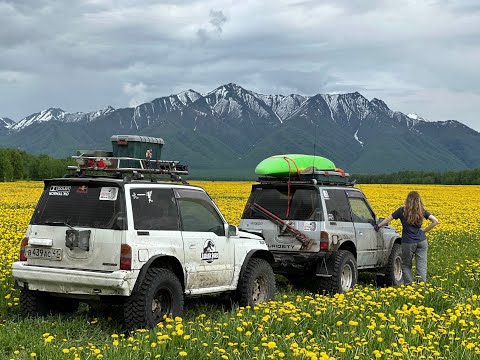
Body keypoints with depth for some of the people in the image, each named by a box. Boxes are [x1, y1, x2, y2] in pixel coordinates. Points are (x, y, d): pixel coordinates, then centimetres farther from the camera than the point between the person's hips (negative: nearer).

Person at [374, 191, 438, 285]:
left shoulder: (402, 210, -3)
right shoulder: (422, 211, 3)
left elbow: (388, 219, 3)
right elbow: (435, 221, -2)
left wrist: (378, 226, 16)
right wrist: (425, 230, 4)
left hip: (408, 242, -2)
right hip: (422, 241, 2)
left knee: (406, 265, 13)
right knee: (421, 265, 4)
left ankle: (409, 285, 8)